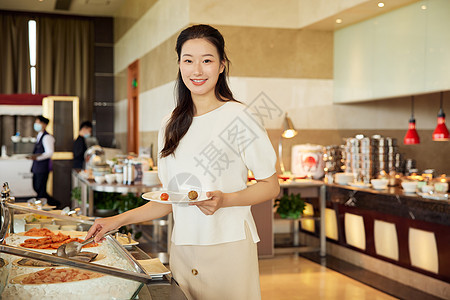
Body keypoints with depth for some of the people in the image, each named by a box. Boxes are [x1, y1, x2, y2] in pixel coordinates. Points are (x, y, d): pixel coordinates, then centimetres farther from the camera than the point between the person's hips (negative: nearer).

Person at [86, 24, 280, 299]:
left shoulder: (237, 117, -5)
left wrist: (224, 199, -19)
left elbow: (271, 186, -3)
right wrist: (118, 220, 8)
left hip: (228, 246, -4)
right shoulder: (170, 128, 11)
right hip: (182, 247, 5)